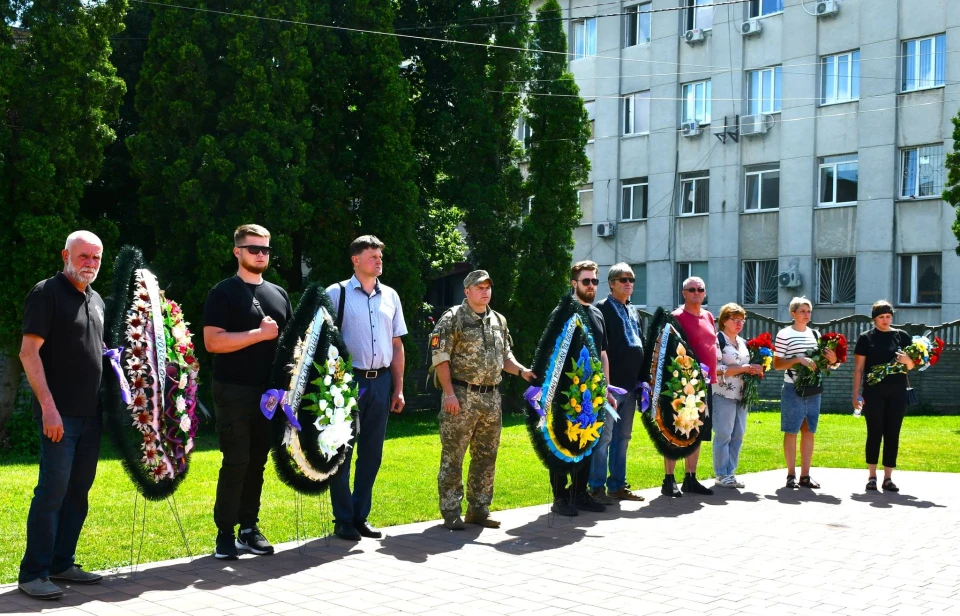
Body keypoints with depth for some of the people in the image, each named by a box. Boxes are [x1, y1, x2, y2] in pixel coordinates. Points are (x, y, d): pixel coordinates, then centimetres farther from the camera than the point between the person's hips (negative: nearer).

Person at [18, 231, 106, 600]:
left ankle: (62, 563, 20)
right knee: (53, 490, -8)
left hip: (91, 414, 8)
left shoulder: (96, 301, 15)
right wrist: (48, 406, -20)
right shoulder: (47, 293, -7)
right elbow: (29, 352, -13)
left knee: (79, 491, 11)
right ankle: (33, 573, 0)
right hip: (60, 415, -8)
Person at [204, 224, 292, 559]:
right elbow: (212, 342, -14)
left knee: (257, 462, 9)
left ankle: (249, 528, 17)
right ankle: (225, 533, 2)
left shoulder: (278, 294, 15)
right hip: (234, 391, -5)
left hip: (270, 391, 5)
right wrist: (260, 334, -15)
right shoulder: (224, 292, -3)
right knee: (236, 462, -7)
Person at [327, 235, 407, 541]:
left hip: (381, 382, 5)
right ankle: (343, 520, 13)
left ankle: (360, 516, 22)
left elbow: (397, 345, 14)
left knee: (372, 452, 10)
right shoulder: (337, 294, -3)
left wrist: (398, 388, 11)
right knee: (342, 451, 2)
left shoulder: (390, 296, 11)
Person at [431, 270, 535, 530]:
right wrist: (449, 393, -17)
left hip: (491, 397, 7)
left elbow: (504, 355, 22)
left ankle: (478, 510, 21)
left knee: (486, 457, 11)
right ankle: (451, 513, 5)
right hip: (462, 396, -6)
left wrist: (522, 371, 3)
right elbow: (440, 357, -10)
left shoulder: (499, 321, 14)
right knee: (453, 457, -2)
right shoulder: (453, 318, -5)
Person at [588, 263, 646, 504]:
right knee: (604, 436, -5)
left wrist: (643, 378, 13)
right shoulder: (602, 309, -6)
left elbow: (642, 345, 21)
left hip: (630, 384, 8)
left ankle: (618, 485, 20)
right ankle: (597, 487, 1)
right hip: (610, 384, -8)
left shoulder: (633, 312, 19)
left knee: (623, 436, 13)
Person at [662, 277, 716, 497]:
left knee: (698, 434, 12)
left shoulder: (708, 316, 14)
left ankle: (690, 479, 20)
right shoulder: (677, 317, -7)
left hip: (705, 383, 7)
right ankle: (669, 480, 2)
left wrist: (712, 374, 14)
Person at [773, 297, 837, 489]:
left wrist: (831, 360, -2)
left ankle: (805, 476, 13)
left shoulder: (815, 334, 12)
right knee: (791, 431, 0)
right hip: (793, 389, -6)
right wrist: (798, 360, -20)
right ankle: (791, 475, 6)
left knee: (809, 431, 7)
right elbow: (777, 364, -9)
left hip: (813, 390, 6)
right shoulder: (784, 335, -5)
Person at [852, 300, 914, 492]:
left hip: (897, 393, 2)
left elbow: (911, 366, 9)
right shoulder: (866, 338, 2)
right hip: (874, 393, -2)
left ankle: (888, 477, 10)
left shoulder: (902, 336, 6)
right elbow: (858, 368, 2)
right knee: (874, 433, 2)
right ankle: (872, 476, 10)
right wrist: (856, 394, -3)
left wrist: (907, 360, -14)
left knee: (892, 434, 4)